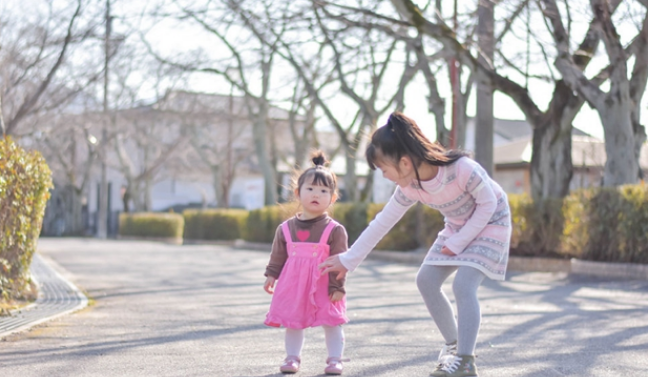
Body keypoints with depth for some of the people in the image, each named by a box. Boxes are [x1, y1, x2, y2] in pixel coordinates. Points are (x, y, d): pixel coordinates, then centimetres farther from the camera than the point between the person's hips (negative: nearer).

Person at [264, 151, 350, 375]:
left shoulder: (335, 230, -7)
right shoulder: (285, 228, 2)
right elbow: (278, 256, 10)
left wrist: (337, 287, -11)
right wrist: (271, 275, 4)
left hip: (323, 285, -2)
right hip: (294, 284, 3)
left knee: (331, 322, 3)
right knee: (292, 322, 8)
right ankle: (292, 357, 20)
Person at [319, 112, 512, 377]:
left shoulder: (462, 169, -35)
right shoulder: (409, 188, -15)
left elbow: (488, 203, -22)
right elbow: (381, 223, -6)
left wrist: (458, 242, -20)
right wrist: (348, 260, -3)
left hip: (491, 222, -7)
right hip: (458, 226, 7)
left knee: (463, 284, -22)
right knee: (426, 280, 0)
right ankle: (453, 344, 14)